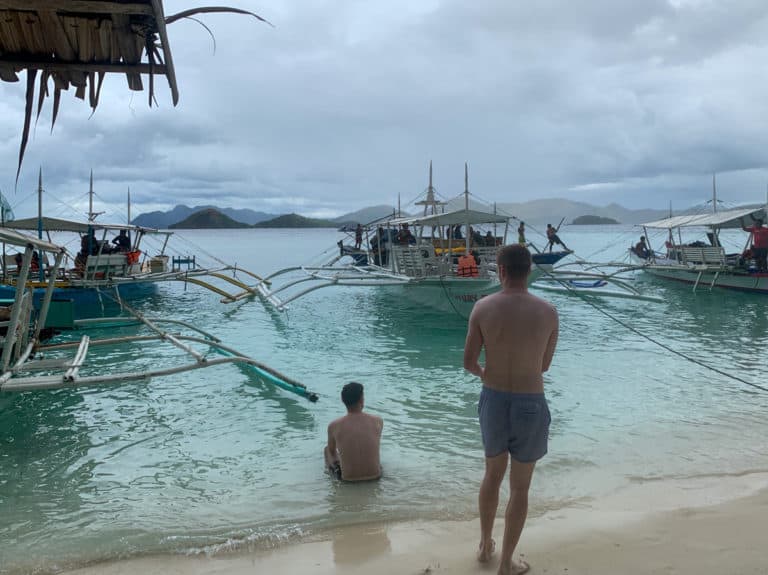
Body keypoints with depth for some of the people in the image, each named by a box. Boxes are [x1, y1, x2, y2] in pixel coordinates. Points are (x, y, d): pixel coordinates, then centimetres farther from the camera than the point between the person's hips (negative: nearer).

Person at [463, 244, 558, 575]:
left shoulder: (482, 308, -11)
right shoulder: (548, 312, -11)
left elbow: (468, 362, -5)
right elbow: (544, 365, 2)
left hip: (493, 400, 2)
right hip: (530, 405, -2)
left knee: (493, 475, 25)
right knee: (520, 487, 14)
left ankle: (485, 547, 41)